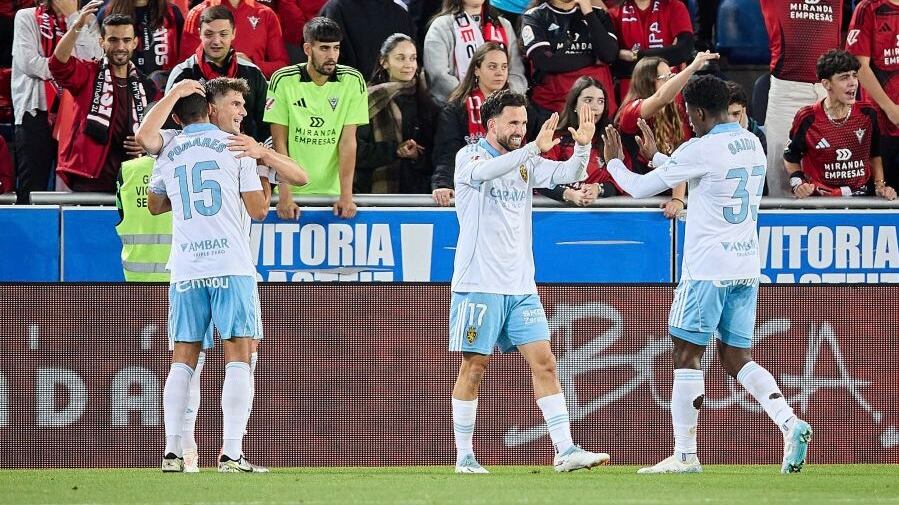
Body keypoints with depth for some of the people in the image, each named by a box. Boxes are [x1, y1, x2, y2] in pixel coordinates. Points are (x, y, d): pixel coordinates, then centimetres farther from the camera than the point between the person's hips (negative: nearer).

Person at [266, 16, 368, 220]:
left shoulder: (353, 81, -2)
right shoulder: (283, 80, -6)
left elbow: (348, 142, -3)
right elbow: (279, 142, -5)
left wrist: (346, 196, -11)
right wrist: (285, 196, -13)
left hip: (333, 190, 1)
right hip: (293, 188, -1)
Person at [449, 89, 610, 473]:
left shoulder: (525, 162, 11)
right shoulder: (470, 157, -5)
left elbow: (568, 174, -1)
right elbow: (485, 171, -28)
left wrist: (583, 145, -22)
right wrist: (533, 148, -40)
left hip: (520, 286, 5)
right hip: (479, 284, -5)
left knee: (544, 363, -2)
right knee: (474, 367, -1)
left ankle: (565, 450, -4)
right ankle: (464, 456, 7)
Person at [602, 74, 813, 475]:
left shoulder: (701, 149, -13)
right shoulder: (752, 144, 10)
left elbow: (640, 188, -5)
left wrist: (614, 161, 14)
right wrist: (655, 154, 34)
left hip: (707, 269, -7)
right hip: (746, 268, 7)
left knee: (686, 355, 1)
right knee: (737, 358, 11)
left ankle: (684, 454, 0)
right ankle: (791, 424, -9)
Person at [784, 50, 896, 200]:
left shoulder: (868, 114, 6)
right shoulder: (807, 118, -2)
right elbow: (791, 158, 14)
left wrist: (880, 186, 10)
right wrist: (798, 184, -2)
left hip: (862, 198, 2)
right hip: (819, 199, -1)